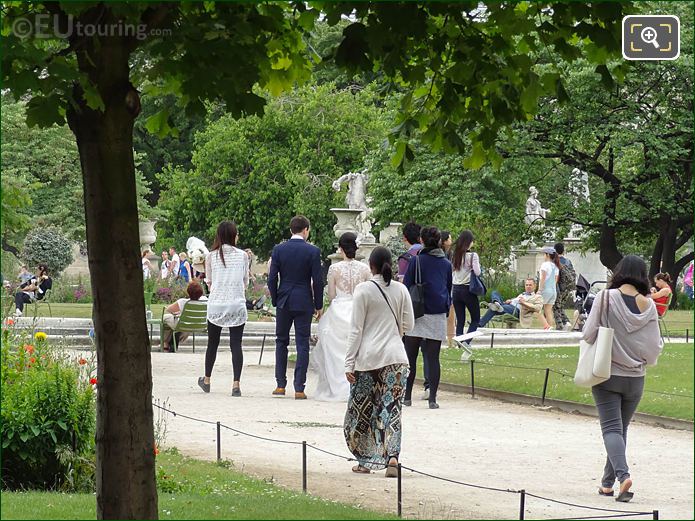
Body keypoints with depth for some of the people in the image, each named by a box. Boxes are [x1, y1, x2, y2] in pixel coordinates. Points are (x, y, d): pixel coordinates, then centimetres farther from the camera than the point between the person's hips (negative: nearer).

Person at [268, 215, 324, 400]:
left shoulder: (278, 249, -2)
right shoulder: (313, 251, -7)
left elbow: (272, 278, -1)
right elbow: (318, 281, -7)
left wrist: (275, 301, 10)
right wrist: (318, 305, 3)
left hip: (283, 301, 2)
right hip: (304, 303, -2)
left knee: (281, 342, 14)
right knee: (302, 344, 2)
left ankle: (280, 385, 13)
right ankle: (299, 388, -2)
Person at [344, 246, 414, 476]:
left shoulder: (363, 290, -7)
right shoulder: (401, 290, 2)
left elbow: (356, 329, -7)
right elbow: (408, 325, 8)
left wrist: (349, 362, -4)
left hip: (368, 356, -2)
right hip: (395, 357, 2)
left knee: (363, 409, 10)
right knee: (391, 408, 1)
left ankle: (365, 460, 15)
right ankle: (392, 455, -18)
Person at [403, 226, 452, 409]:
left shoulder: (416, 260, -4)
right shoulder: (446, 263, 8)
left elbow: (406, 286, -4)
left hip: (418, 314, -3)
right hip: (438, 315, 3)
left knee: (410, 357, 5)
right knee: (433, 358, 3)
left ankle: (407, 396, 6)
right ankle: (432, 398, -1)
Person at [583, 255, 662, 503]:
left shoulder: (606, 297, -12)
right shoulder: (648, 305, -6)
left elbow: (589, 334, -13)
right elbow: (654, 347, -5)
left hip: (607, 375, -3)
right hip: (635, 378, 3)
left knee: (611, 427, -3)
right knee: (621, 429, 16)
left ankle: (623, 474, -24)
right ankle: (608, 482, 21)